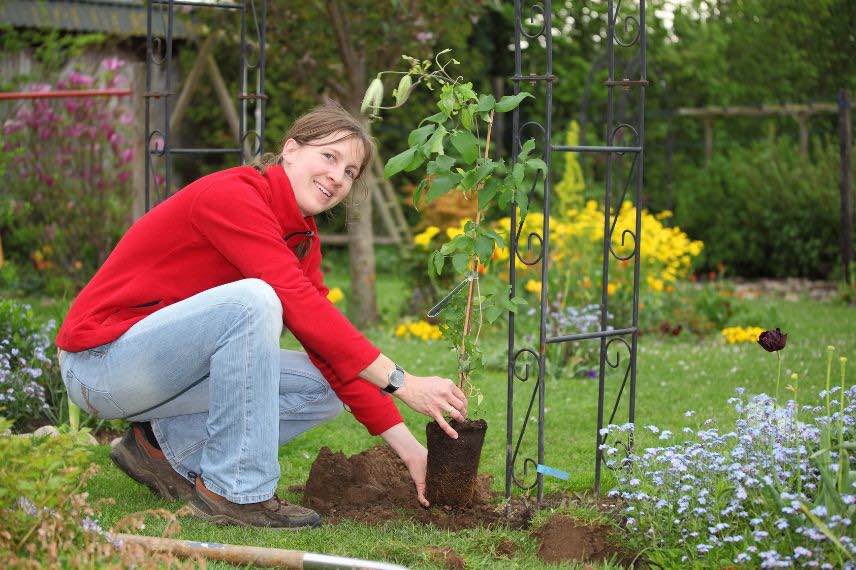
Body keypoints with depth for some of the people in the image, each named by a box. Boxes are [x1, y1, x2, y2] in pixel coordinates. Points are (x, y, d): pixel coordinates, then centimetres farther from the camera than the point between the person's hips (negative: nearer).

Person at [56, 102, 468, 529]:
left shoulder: (303, 238, 8)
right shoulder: (231, 194, -19)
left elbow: (328, 345, 4)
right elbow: (298, 303, -30)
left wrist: (406, 446, -4)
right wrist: (400, 381, -32)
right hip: (100, 361, -9)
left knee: (326, 389, 0)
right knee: (253, 300, -32)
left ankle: (167, 447, 5)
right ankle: (237, 492, -23)